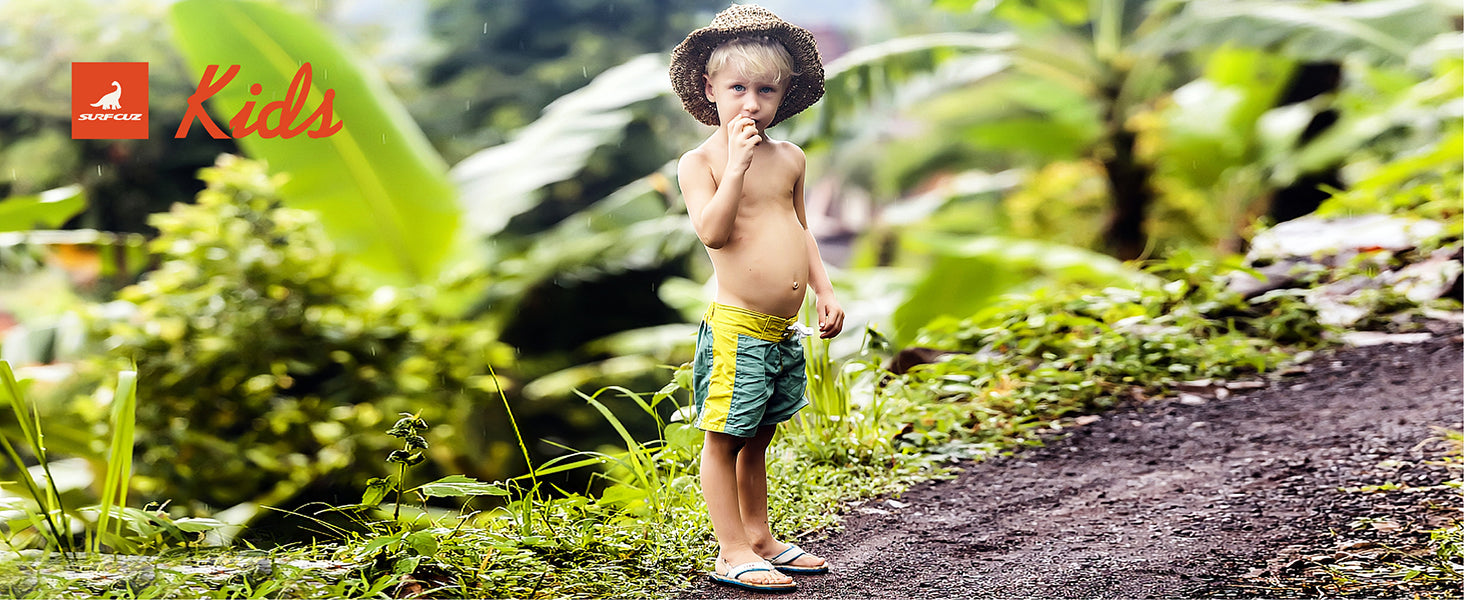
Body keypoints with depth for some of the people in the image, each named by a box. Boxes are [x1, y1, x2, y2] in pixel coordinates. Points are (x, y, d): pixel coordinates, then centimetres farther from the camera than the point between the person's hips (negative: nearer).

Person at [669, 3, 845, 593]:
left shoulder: (789, 158, 10)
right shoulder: (700, 161, -8)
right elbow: (713, 232, -22)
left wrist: (824, 290, 15)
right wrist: (737, 163, -24)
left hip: (784, 332, 6)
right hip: (736, 328, -6)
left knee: (756, 439, 18)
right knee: (724, 439, 1)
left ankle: (760, 538, 28)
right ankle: (732, 554, 8)